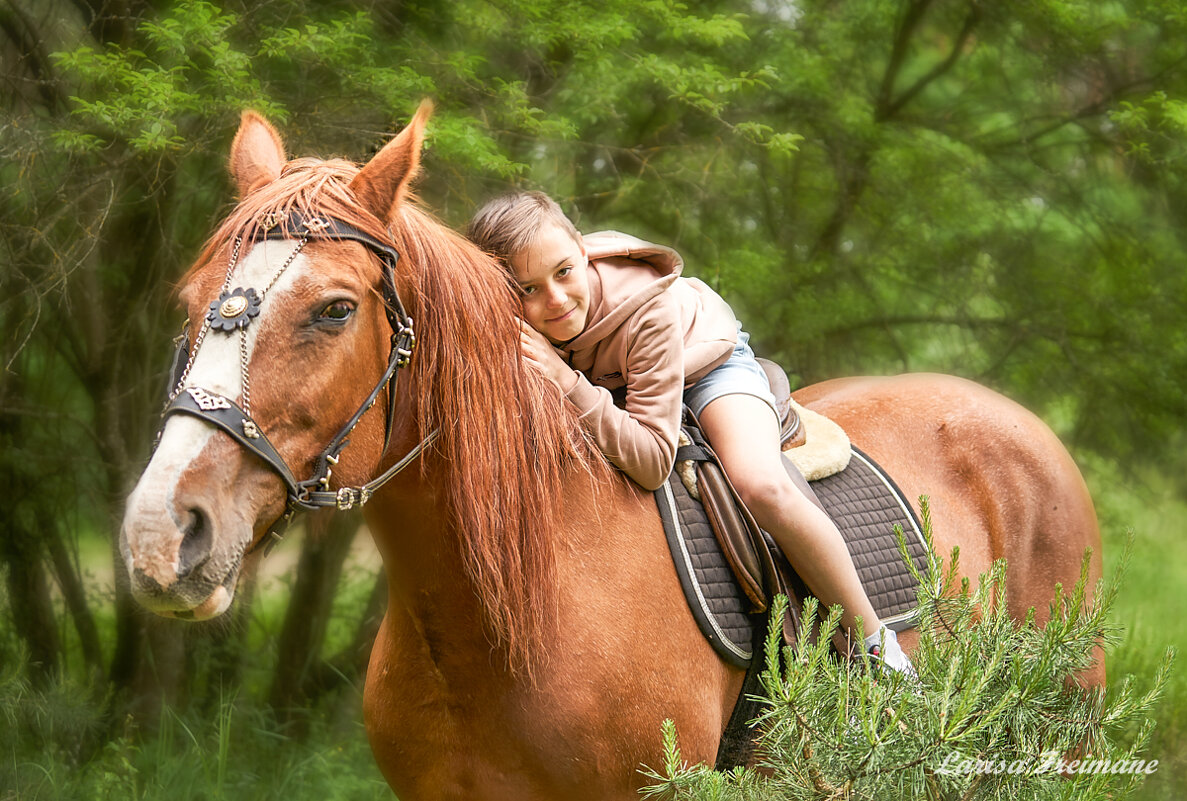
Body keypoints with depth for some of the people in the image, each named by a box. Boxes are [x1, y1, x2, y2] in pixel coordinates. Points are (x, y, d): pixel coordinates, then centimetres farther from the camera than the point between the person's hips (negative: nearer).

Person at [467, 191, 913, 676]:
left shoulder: (647, 308, -43)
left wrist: (568, 384, -53)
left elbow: (654, 461, -44)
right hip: (604, 380, 5)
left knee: (762, 488, -28)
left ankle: (874, 642, -10)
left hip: (704, 360, -5)